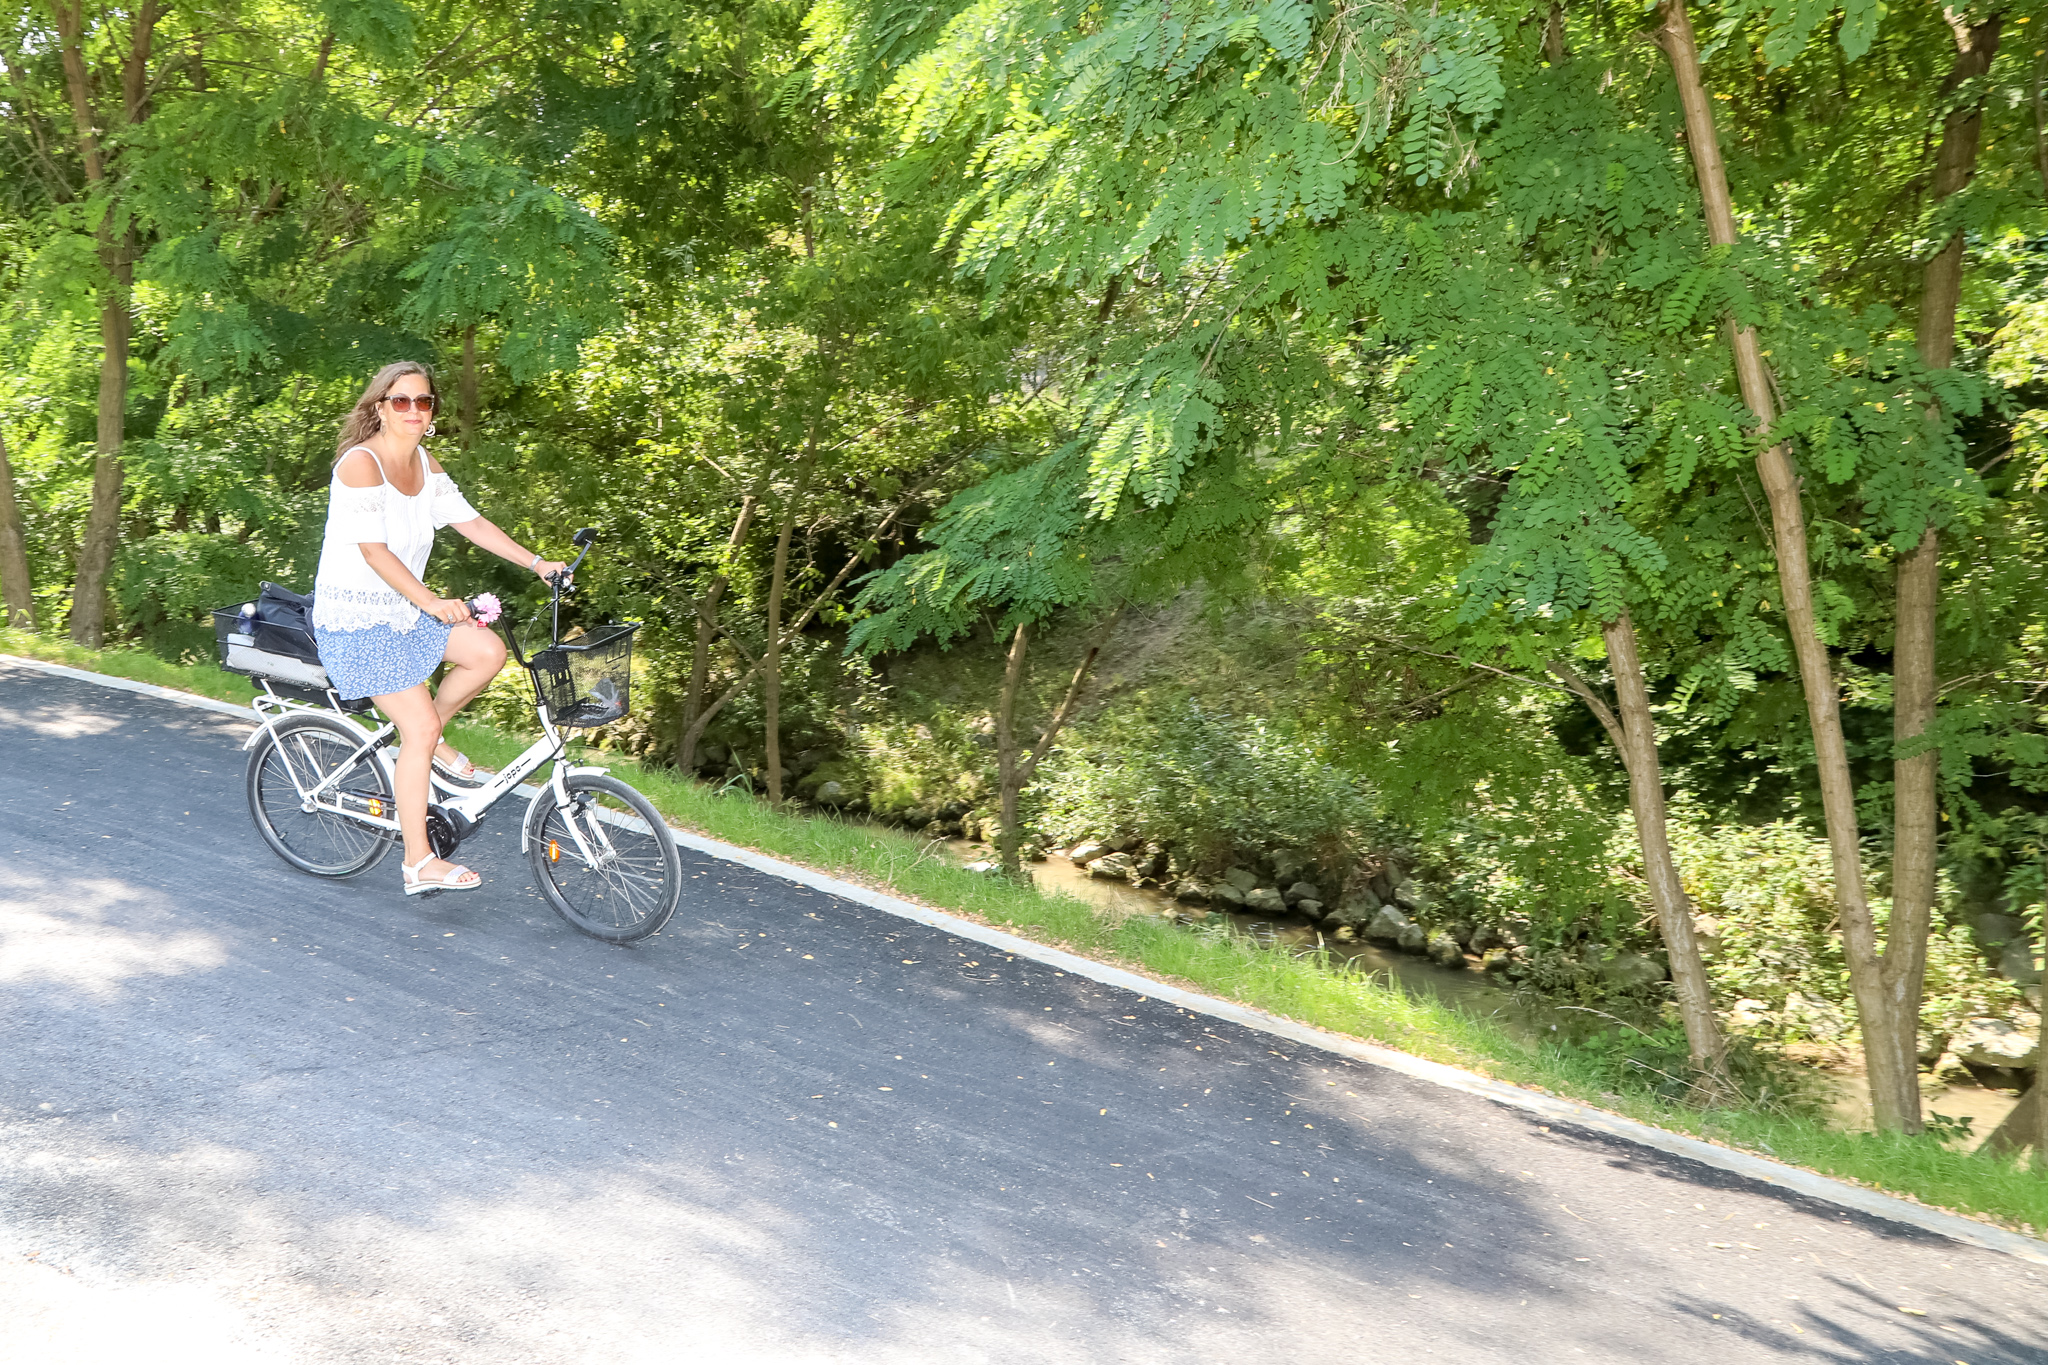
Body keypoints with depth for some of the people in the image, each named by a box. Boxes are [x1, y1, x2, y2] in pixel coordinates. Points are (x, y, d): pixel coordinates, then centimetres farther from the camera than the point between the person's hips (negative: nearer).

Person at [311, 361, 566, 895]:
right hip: (355, 616, -8)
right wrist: (432, 603, -34)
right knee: (419, 729, -12)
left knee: (488, 650, -12)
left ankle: (428, 739, 12)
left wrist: (537, 562, -1)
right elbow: (374, 551, -24)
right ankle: (418, 863, -4)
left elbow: (469, 521, 7)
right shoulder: (361, 462, -18)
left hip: (405, 607, 8)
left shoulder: (425, 464, 7)